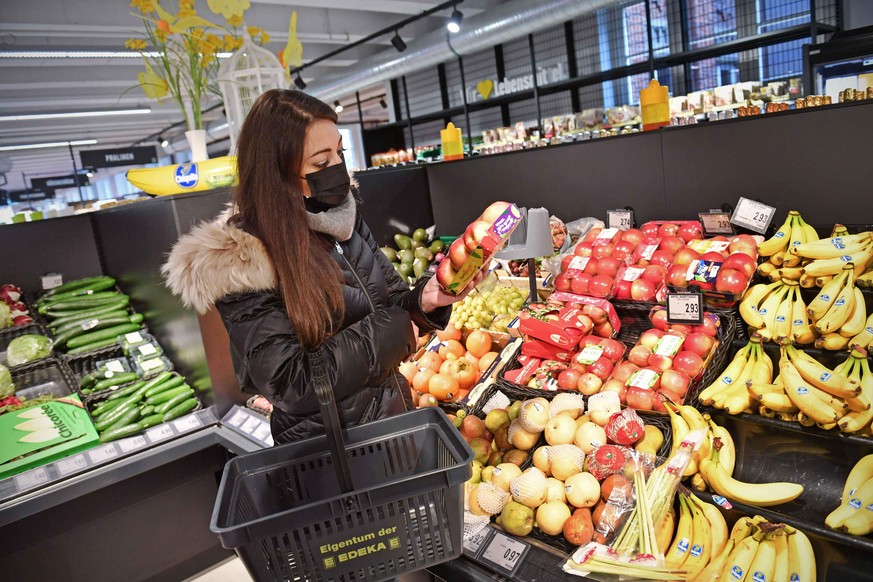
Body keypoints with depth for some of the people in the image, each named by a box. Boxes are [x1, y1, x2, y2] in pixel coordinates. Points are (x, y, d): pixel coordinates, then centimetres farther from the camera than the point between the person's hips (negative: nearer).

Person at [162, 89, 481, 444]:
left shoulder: (342, 218, -5)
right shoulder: (239, 266, -23)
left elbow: (389, 306, 3)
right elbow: (291, 385, -25)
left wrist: (424, 300, -19)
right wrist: (390, 331, -22)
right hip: (325, 447, -6)